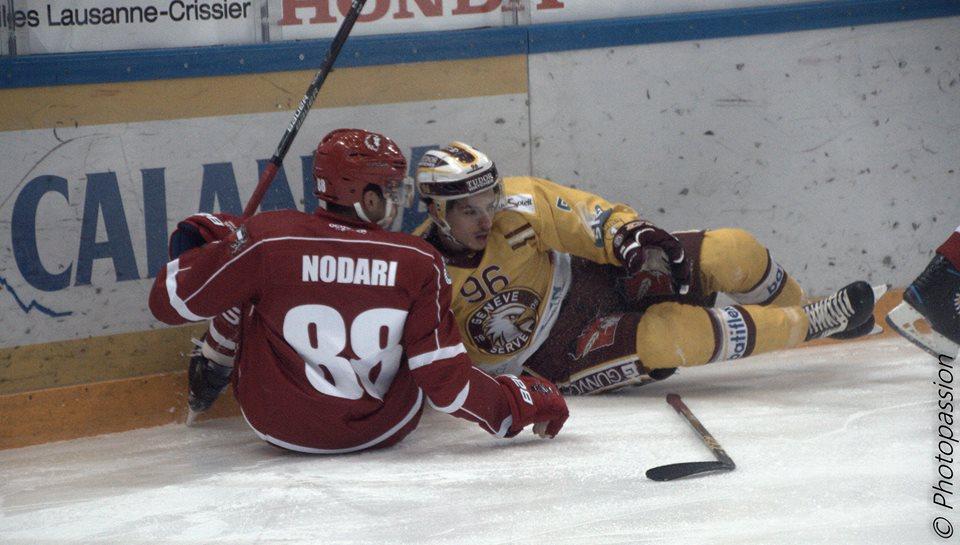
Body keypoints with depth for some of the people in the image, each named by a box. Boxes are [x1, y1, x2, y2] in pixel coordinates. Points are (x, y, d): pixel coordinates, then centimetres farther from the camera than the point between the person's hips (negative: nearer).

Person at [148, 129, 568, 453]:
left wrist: (215, 244, 7)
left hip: (277, 425, 0)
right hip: (383, 431, 0)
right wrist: (523, 403, -4)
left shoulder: (267, 241, -18)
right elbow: (447, 383, -18)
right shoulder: (418, 263, -17)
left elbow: (169, 302, -10)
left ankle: (212, 368, 37)